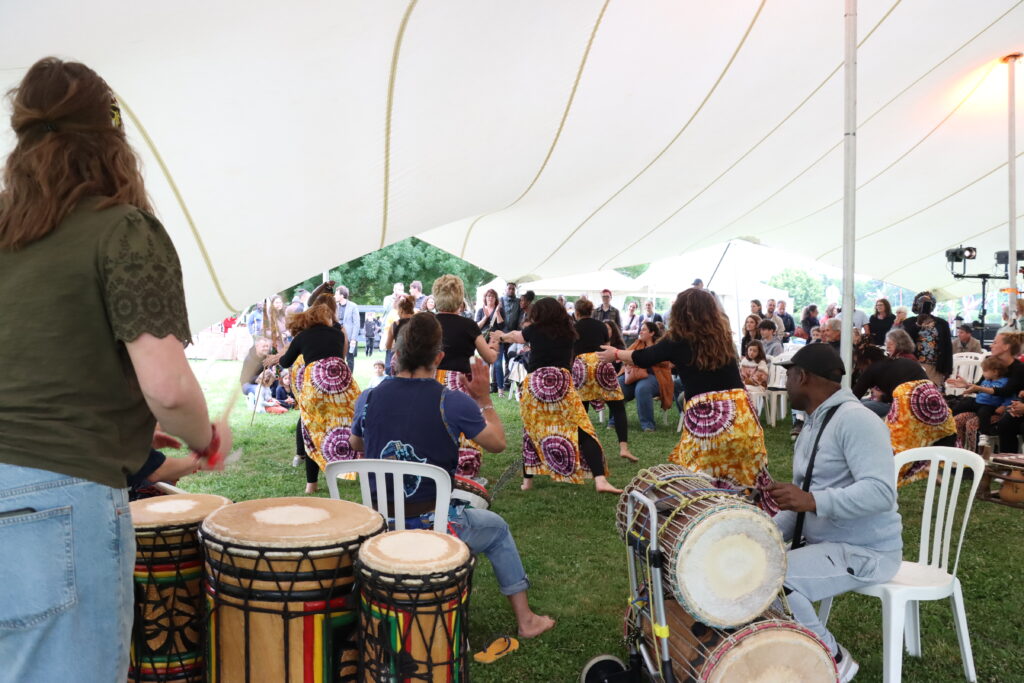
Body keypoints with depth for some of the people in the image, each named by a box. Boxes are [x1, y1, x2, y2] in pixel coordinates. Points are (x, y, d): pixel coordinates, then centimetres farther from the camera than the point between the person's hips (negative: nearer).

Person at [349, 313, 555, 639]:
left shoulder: (368, 400, -7)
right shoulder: (453, 403, -18)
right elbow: (498, 443, -4)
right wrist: (484, 399, 9)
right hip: (435, 526, -4)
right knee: (497, 529, 26)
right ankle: (525, 620, 34)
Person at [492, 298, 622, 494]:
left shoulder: (535, 330, 10)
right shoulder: (567, 332, 16)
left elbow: (515, 336, 32)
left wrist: (501, 336, 56)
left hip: (534, 386, 0)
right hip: (562, 385, 0)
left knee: (532, 432, 19)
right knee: (583, 432, -4)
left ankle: (527, 480, 24)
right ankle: (600, 480, -17)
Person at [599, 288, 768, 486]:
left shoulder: (677, 342, 1)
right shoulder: (723, 336, 12)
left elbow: (642, 358, 18)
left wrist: (615, 354, 37)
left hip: (705, 420, -4)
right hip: (741, 416, 4)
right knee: (746, 479, 13)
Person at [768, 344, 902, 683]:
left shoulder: (854, 419, -19)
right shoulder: (812, 425, 13)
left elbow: (881, 492, -30)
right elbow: (803, 504, 15)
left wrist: (813, 500, -41)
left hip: (865, 552, -10)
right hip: (823, 542, 10)